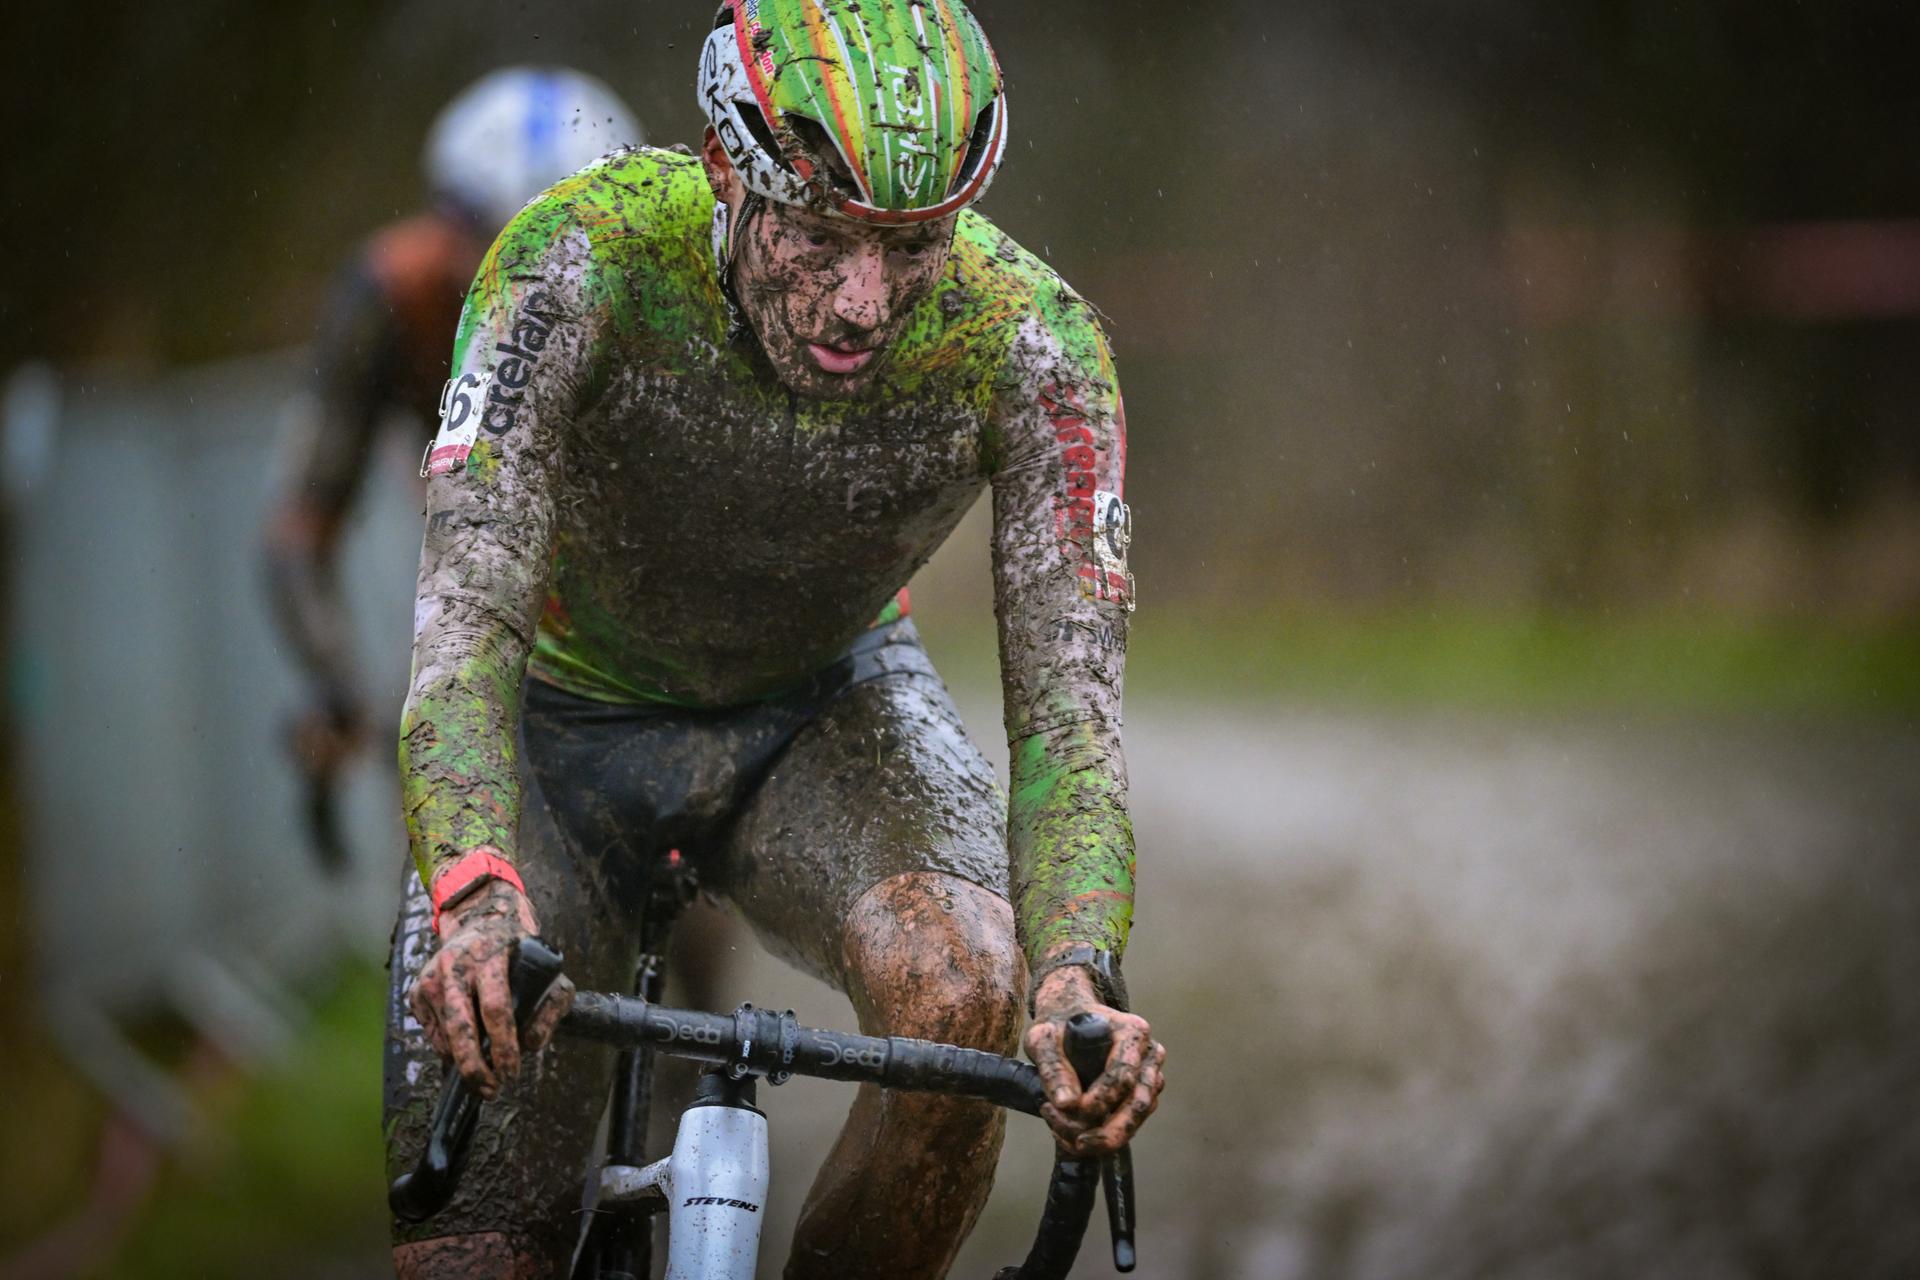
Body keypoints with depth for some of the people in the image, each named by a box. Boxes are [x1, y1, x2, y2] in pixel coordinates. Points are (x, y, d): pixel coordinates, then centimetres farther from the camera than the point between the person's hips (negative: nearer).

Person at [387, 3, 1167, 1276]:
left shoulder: (1028, 342, -30)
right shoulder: (582, 256, -34)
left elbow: (1070, 707, -33)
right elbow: (468, 616, -41)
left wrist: (1078, 977, -52)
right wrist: (477, 896, -60)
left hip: (823, 708, 1)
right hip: (570, 714, -1)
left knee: (963, 995, -32)